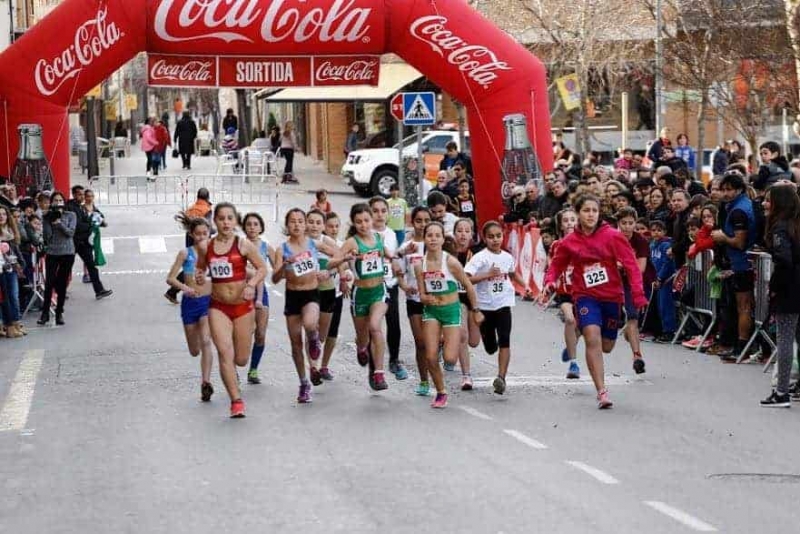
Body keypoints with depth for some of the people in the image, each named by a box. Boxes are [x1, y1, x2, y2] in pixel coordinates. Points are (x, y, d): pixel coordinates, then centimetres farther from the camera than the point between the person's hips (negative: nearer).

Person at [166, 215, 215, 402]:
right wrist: (183, 287, -22)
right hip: (190, 302, 1)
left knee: (206, 341, -22)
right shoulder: (185, 253, -2)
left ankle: (206, 383, -23)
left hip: (208, 301, -1)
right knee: (194, 350, 9)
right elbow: (170, 278, -5)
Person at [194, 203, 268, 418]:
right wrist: (199, 277, -5)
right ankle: (236, 401, -13)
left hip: (242, 305, 0)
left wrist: (251, 284, -18)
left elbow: (262, 268, -1)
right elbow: (200, 267, 18)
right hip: (218, 307, 1)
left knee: (241, 359, 7)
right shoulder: (206, 247, 1)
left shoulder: (243, 245, -6)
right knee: (225, 353, -17)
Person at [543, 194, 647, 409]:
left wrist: (638, 295, -18)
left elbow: (631, 265, -8)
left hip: (611, 296, 1)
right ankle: (601, 392, -21)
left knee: (606, 346, 12)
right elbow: (556, 265, 13)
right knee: (593, 339, -22)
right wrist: (549, 282, -9)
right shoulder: (569, 242, -1)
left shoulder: (612, 236, -6)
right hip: (586, 296, -1)